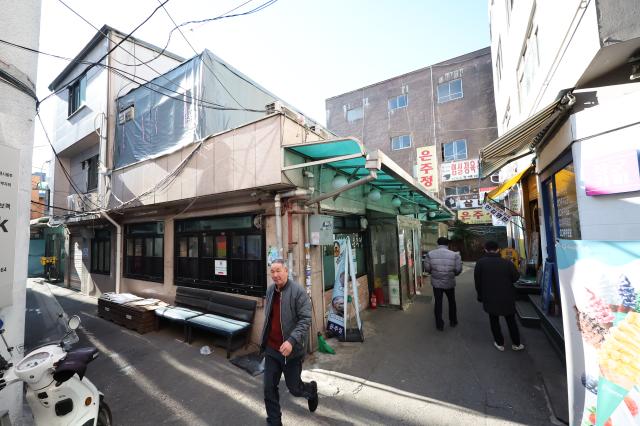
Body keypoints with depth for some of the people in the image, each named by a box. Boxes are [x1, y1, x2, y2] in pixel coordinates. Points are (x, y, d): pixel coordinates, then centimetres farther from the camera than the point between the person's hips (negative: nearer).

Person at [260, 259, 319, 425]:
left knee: (294, 388, 13)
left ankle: (311, 389, 46)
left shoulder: (298, 291, -19)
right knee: (269, 389, 10)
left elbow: (305, 320, -21)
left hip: (291, 350, -5)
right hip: (271, 349, 5)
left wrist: (292, 340, -31)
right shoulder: (270, 290, 2)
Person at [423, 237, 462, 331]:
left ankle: (439, 325, 19)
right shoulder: (454, 254, -10)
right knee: (452, 302, 23)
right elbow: (458, 269, -9)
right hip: (450, 283, 0)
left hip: (436, 283, 0)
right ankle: (453, 321, 38)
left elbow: (426, 268, -7)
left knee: (438, 303, 12)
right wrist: (453, 274, 11)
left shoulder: (430, 254, -9)